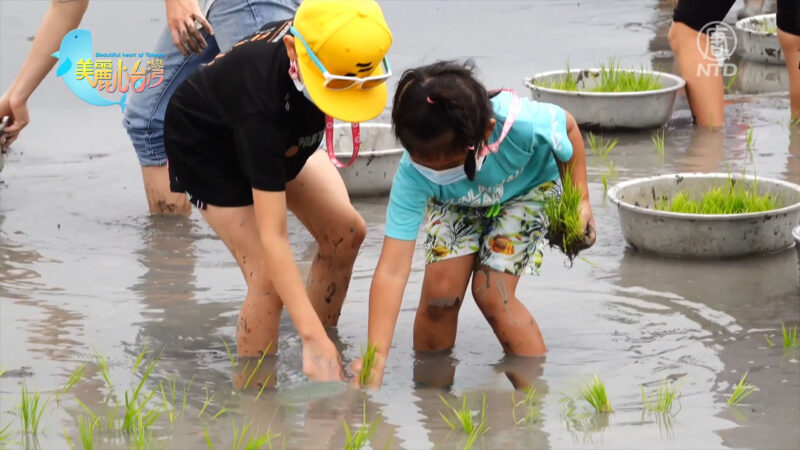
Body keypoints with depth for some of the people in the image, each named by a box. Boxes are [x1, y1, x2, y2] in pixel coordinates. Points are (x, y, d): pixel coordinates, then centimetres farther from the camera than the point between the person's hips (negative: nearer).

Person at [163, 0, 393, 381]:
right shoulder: (262, 98, -46)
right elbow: (272, 237, -45)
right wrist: (312, 337, -49)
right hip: (205, 144, -7)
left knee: (346, 233, -1)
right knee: (269, 279, -19)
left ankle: (324, 364, 14)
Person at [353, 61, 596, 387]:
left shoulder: (522, 125, -43)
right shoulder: (413, 174, -38)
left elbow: (568, 127, -16)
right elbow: (392, 271, -42)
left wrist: (581, 200, -13)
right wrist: (376, 355, -50)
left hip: (527, 188, -1)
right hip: (456, 204, 1)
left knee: (491, 293, -17)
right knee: (440, 290, -17)